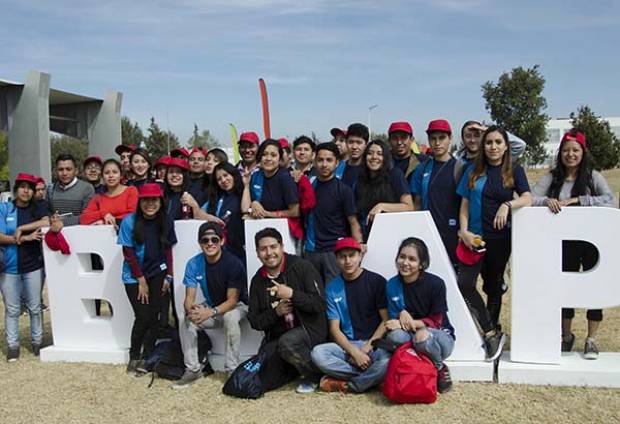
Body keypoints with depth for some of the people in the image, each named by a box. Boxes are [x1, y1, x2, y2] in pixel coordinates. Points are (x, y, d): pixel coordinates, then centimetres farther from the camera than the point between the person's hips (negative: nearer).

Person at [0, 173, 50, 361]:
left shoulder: (37, 208, 4)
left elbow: (46, 222, -17)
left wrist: (20, 228, -18)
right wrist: (24, 238, -15)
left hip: (33, 266, 1)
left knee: (34, 307, 8)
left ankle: (37, 341, 20)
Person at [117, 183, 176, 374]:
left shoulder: (166, 222, -5)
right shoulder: (130, 222, -13)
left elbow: (168, 250, 3)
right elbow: (128, 253, -9)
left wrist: (168, 277, -3)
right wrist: (141, 280, -8)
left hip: (157, 273, 2)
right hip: (134, 276, -2)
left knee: (153, 316, -6)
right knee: (143, 317, -8)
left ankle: (147, 357, 7)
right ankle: (134, 357, 11)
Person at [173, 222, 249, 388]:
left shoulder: (233, 263, -25)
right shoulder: (194, 264, -13)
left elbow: (232, 299, -25)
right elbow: (189, 298, -14)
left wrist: (211, 312, -41)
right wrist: (190, 309, -39)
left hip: (236, 305, -4)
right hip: (211, 306, 4)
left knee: (229, 317, -37)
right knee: (186, 321, -21)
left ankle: (232, 369, -24)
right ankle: (193, 369, -4)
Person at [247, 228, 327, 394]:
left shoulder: (301, 267, -8)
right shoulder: (257, 281, 6)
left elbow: (320, 304, -14)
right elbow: (254, 321, 5)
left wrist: (292, 294, -25)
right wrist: (276, 312, -13)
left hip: (309, 329, -5)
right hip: (276, 336, 5)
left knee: (287, 343, -36)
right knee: (262, 382, -5)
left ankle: (312, 374, -6)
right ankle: (295, 367, 23)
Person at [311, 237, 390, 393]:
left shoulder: (377, 281, -1)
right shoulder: (332, 288, 6)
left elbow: (386, 320, -3)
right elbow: (334, 328, 1)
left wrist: (367, 347, -12)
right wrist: (354, 352, -15)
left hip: (375, 343, -2)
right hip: (347, 345, 3)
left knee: (387, 362, -36)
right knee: (317, 353, -27)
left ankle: (346, 384, -14)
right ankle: (369, 377, -16)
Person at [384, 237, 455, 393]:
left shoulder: (436, 284, -15)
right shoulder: (392, 285, -5)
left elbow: (436, 321, -12)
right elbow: (394, 320, -1)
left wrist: (407, 323, -22)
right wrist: (402, 314, -24)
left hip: (440, 336, -2)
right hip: (410, 334, 3)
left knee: (422, 335, -38)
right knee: (395, 335, -32)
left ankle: (440, 369, -6)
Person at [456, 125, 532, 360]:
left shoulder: (514, 170, 5)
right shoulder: (473, 171, 8)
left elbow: (527, 199, -9)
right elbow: (464, 205, 7)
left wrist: (507, 205, -28)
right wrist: (464, 231, -7)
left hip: (500, 237, -1)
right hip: (474, 236, 1)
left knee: (494, 286, 9)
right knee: (464, 283, -16)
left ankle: (492, 333, 23)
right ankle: (492, 333, -8)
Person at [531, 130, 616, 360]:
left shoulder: (593, 176, -2)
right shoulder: (552, 178, 3)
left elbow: (611, 202, -16)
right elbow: (530, 199, -7)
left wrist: (578, 200, -23)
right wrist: (547, 200, -27)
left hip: (591, 240, -1)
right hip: (565, 242, 2)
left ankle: (591, 340, 18)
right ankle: (566, 336, 29)